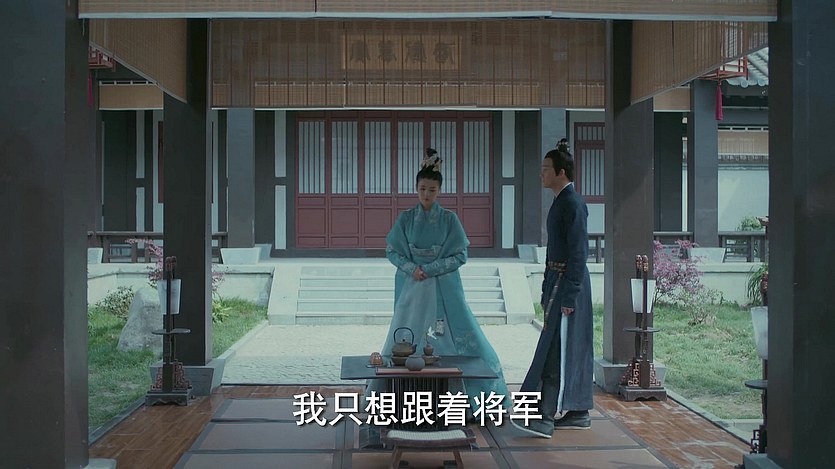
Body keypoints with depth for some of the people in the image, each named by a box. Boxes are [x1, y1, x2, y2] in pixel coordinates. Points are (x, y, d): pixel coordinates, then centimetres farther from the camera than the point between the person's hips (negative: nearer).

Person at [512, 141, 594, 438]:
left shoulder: (572, 203, -14)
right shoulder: (561, 202, 16)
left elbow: (578, 252, -19)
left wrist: (569, 295, -21)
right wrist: (547, 290, 21)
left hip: (568, 282, -10)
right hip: (558, 280, 10)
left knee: (556, 349, -10)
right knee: (573, 349, 12)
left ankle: (545, 417, -10)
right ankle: (578, 413, 19)